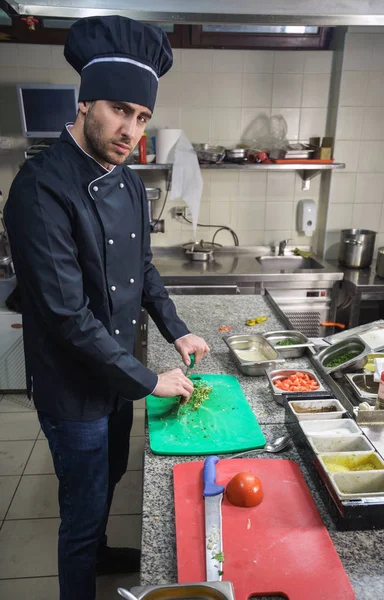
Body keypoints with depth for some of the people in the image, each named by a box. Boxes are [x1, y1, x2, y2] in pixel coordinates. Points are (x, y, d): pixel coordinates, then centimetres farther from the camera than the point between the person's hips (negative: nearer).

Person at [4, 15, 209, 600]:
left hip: (120, 371, 8)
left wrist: (177, 331, 5)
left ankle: (99, 551, 58)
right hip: (73, 388, -8)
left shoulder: (129, 182, 1)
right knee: (84, 510, 12)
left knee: (110, 475, 29)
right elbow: (68, 316, -28)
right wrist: (149, 382, -19)